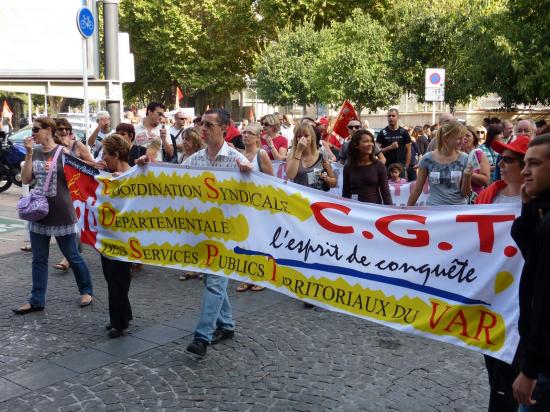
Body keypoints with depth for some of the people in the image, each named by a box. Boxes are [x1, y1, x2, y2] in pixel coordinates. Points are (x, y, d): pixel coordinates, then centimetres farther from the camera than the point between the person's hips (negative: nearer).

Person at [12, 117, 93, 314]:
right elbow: (26, 180, -1)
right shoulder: (34, 153, 7)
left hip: (61, 213, -5)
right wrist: (29, 154, -7)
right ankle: (37, 300, 17)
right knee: (39, 260, 9)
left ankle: (86, 290, 25)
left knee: (72, 256, 6)